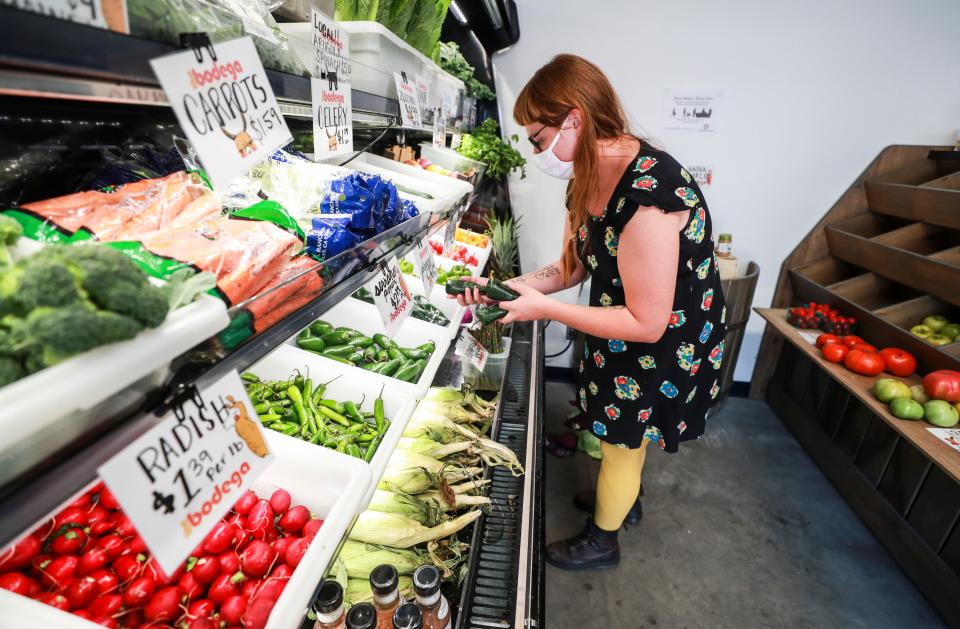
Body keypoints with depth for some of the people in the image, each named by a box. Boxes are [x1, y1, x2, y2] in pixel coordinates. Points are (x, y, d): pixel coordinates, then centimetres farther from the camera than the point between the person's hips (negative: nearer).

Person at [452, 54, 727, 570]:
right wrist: (507, 286, -12)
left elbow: (647, 323, -29)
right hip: (624, 338, 8)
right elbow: (574, 267, 2)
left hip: (663, 349, -7)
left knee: (621, 446, 14)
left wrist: (544, 308, -27)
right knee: (626, 435, 27)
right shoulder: (589, 179, -5)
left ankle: (602, 541, 42)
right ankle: (623, 497, 57)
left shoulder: (649, 197, -34)